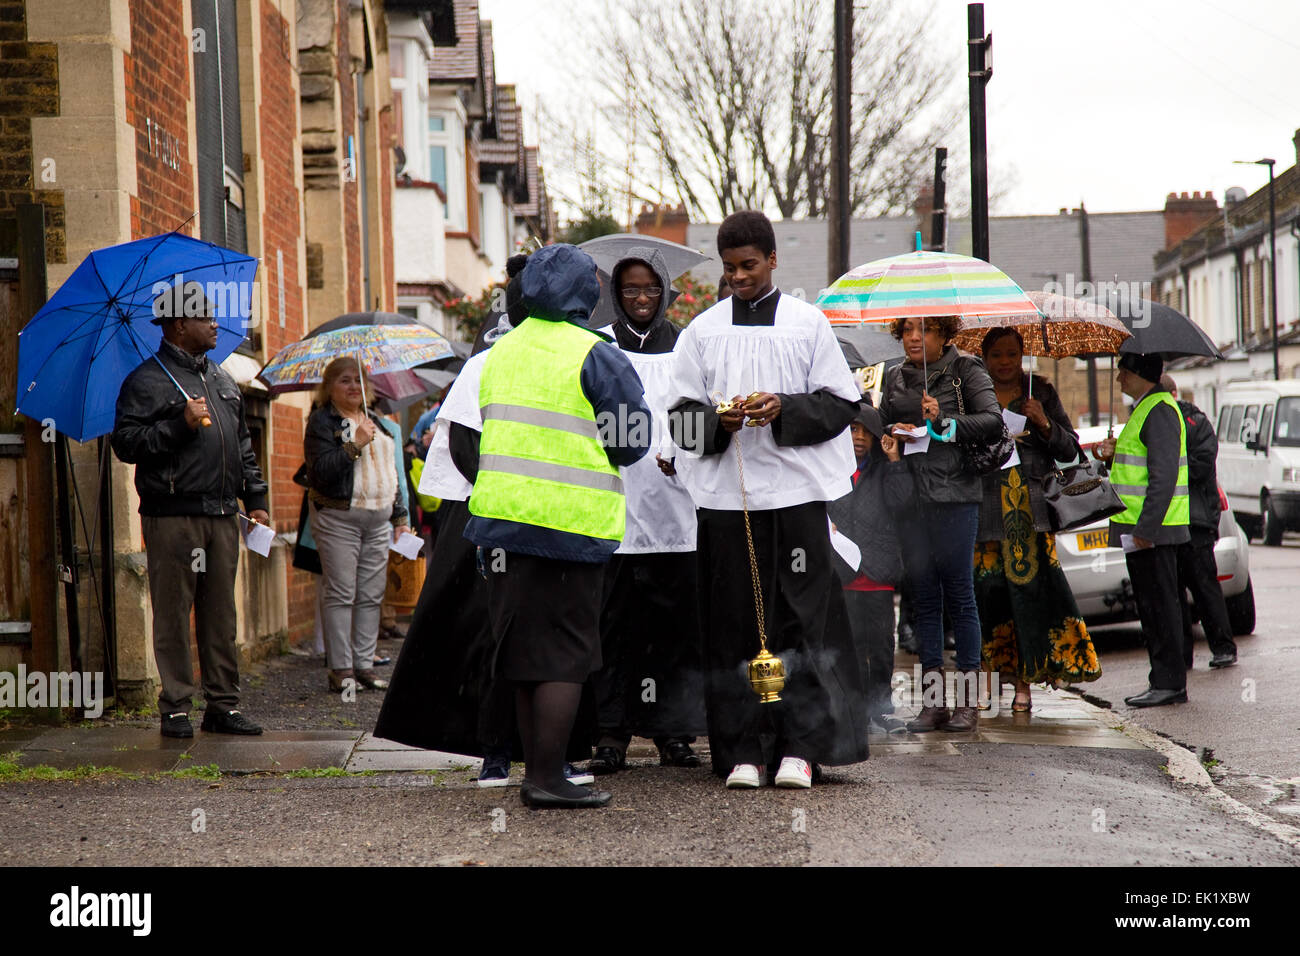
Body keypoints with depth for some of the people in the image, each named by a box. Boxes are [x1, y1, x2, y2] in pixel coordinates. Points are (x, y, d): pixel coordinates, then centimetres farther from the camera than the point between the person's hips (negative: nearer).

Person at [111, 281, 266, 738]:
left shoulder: (222, 380, 20)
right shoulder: (146, 381, -2)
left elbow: (242, 446, 25)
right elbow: (126, 442, -11)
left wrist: (256, 497, 18)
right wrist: (181, 424, -16)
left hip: (222, 514, 6)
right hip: (173, 515, -6)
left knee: (221, 613, 8)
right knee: (174, 614, -3)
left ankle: (223, 704, 13)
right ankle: (175, 708, 3)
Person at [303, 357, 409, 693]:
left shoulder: (375, 421, 19)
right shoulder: (322, 421, -2)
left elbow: (390, 471, 24)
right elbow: (320, 472, -14)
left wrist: (399, 516, 20)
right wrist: (355, 445, -20)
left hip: (378, 520, 6)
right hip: (338, 518, -6)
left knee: (371, 595, 4)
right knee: (340, 594, -7)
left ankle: (365, 665, 9)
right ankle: (341, 669, -5)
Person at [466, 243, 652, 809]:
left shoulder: (499, 352, 13)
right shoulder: (594, 356, -9)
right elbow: (634, 442, -6)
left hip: (502, 516, 7)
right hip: (570, 523, -6)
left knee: (526, 650, 13)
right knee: (566, 655, -2)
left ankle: (535, 770, 19)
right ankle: (546, 779, -4)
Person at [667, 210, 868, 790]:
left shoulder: (808, 323, 7)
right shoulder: (703, 331, 11)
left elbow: (841, 404, 5)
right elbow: (681, 417, 10)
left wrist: (786, 410, -12)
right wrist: (719, 421, -10)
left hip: (795, 490, -1)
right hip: (725, 495, 1)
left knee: (802, 617, -4)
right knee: (734, 625, 0)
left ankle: (799, 748, 0)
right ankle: (743, 752, 4)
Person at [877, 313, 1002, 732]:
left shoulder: (966, 370, 2)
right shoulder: (895, 377, 16)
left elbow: (993, 422, -8)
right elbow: (880, 424, 23)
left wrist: (944, 422, -19)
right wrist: (892, 432, 1)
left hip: (953, 496, -5)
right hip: (908, 496, 5)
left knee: (958, 595, -4)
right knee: (923, 598, 5)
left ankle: (968, 700, 2)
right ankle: (933, 701, 9)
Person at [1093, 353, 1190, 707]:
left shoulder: (1160, 411, -15)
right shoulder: (1144, 409, 18)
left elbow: (1163, 475, -22)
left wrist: (1145, 529, -25)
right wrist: (1114, 455, 9)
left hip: (1154, 531, -11)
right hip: (1141, 529, 11)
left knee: (1160, 604, -7)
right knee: (1150, 605, 12)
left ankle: (1170, 684, -4)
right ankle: (1163, 681, 17)